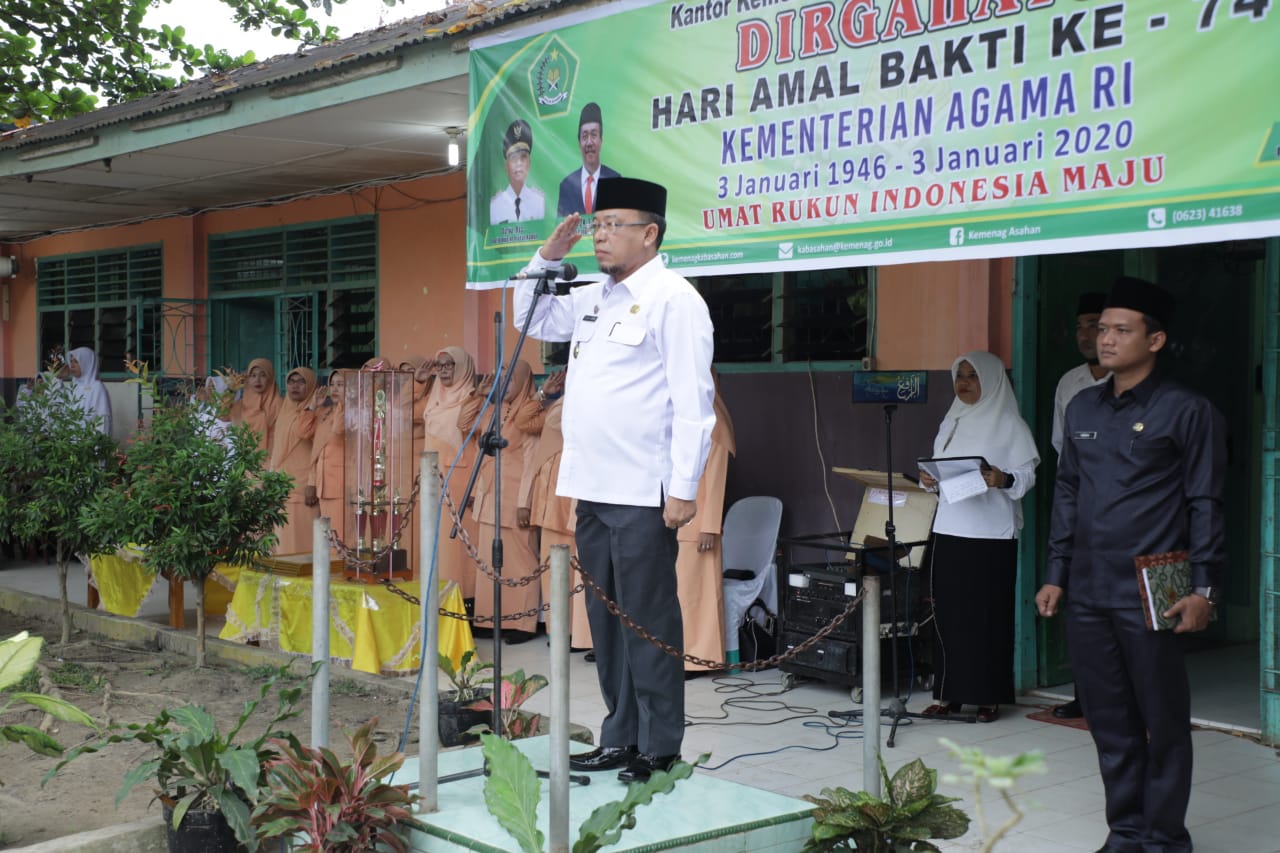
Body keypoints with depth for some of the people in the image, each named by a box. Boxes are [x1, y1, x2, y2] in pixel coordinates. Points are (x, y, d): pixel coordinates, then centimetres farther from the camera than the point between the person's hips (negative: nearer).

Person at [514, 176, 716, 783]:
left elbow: (693, 402, -14)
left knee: (647, 620, -2)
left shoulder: (674, 299, -8)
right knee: (606, 618, 13)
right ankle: (621, 738, 24)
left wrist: (683, 488, -19)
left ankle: (659, 748, 8)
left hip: (642, 495, -8)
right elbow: (533, 321, 32)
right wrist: (546, 259, 16)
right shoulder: (594, 299, 17)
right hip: (592, 489, 8)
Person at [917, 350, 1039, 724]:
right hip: (948, 529, 6)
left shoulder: (1009, 424, -1)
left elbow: (1027, 474, -6)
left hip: (991, 534, -5)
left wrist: (1003, 479, -25)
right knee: (948, 612, 5)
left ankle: (989, 696, 4)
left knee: (987, 615, -3)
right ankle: (949, 693, 11)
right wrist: (929, 479, 0)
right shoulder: (952, 421, 17)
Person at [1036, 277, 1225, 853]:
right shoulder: (1082, 410, 13)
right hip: (1087, 594, 5)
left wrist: (1203, 589, -11)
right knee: (1108, 721, 11)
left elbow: (1205, 504, -5)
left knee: (1163, 723, 3)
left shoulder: (1188, 412, -4)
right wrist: (1057, 574, 13)